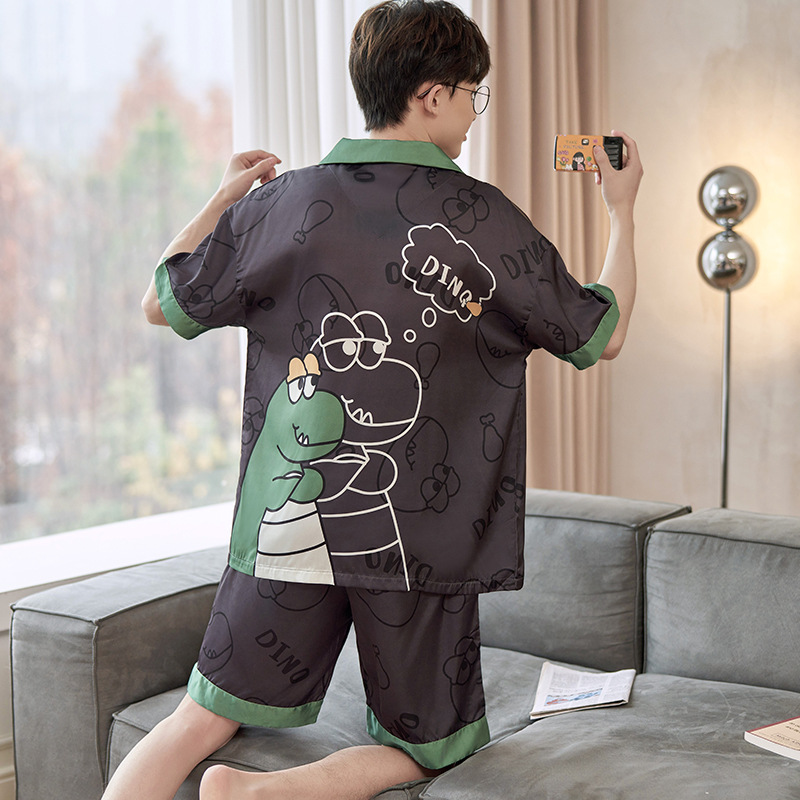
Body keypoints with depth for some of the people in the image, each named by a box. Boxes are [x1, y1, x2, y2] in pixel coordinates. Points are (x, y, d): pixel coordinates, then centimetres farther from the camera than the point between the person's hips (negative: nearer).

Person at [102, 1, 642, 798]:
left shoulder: (279, 203, -1)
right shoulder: (482, 218, -6)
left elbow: (161, 304, 12)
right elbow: (603, 336, 7)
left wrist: (220, 198, 24)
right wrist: (622, 209, 21)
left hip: (287, 527, 3)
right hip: (420, 541, -2)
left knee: (200, 720, 17)